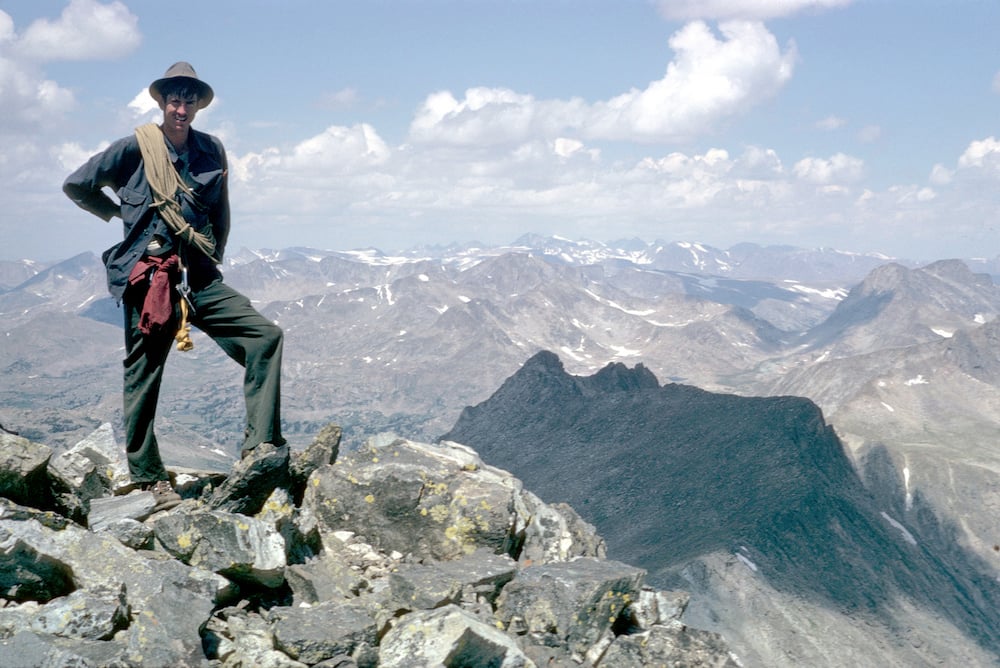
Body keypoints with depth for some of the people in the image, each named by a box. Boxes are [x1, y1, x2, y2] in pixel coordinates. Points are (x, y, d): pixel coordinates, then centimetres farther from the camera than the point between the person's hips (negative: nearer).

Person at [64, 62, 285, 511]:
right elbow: (77, 185, 5)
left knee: (266, 337, -12)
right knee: (143, 376, 3)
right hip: (149, 277, -4)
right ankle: (147, 478, 15)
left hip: (200, 277, 4)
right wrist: (121, 213, 14)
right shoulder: (136, 147, -2)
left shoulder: (211, 150, 9)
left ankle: (260, 446, -12)